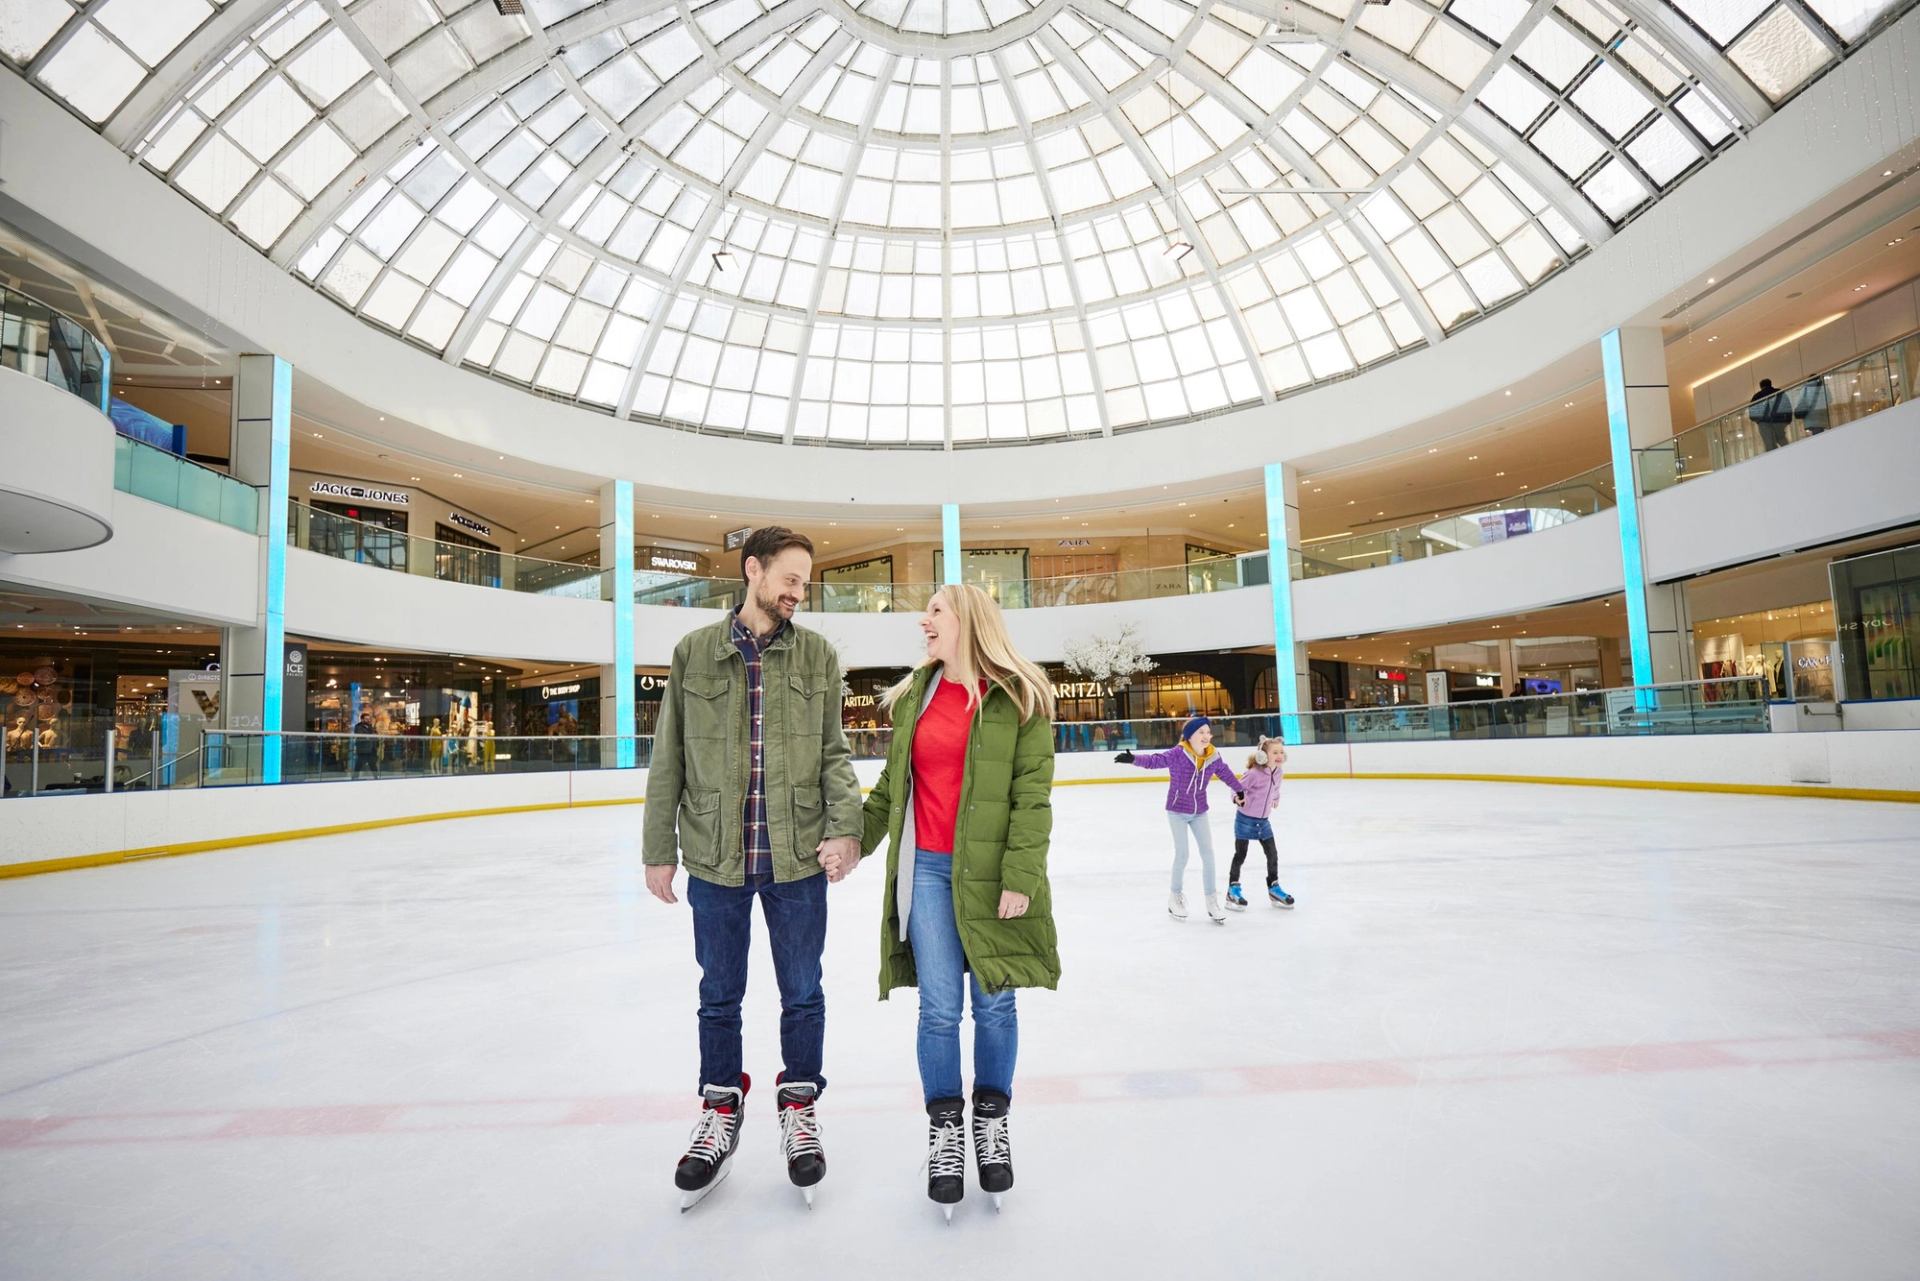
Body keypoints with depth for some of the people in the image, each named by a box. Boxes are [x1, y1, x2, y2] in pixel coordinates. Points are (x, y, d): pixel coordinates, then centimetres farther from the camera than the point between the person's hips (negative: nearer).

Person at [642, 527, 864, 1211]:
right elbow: (669, 759, 3)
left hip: (798, 861, 0)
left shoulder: (817, 655, 2)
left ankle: (798, 1109, 35)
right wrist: (658, 850, 4)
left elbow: (834, 753, 2)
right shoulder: (695, 652, 0)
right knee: (720, 996, 17)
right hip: (715, 861, 0)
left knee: (802, 994, 14)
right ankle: (720, 1114, 38)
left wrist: (845, 827, -12)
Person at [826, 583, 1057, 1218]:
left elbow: (1032, 795, -9)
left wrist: (1020, 876, -13)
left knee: (994, 1004, 9)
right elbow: (892, 782, 15)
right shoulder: (915, 694, 9)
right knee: (939, 1009, 6)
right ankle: (943, 1130, 26)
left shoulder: (1017, 695, -5)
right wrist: (856, 839, 8)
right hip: (925, 868, 3)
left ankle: (992, 1121, 31)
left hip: (990, 872, -3)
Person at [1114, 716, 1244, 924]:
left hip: (1199, 812, 5)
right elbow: (1154, 760, -23)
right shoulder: (1177, 755, -21)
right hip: (1177, 811, -4)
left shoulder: (1213, 757, -7)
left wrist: (1239, 790, 21)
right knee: (1182, 854, -2)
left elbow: (1225, 774, 11)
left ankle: (1211, 900, 17)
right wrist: (1133, 759, -39)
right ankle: (1176, 896, 22)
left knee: (1208, 853, 4)